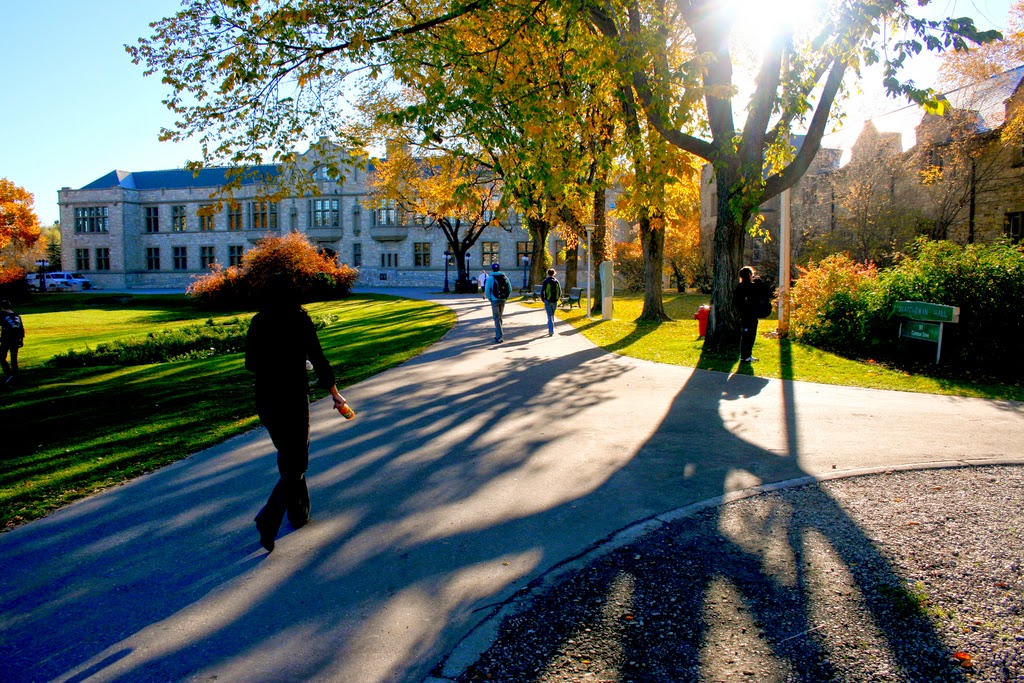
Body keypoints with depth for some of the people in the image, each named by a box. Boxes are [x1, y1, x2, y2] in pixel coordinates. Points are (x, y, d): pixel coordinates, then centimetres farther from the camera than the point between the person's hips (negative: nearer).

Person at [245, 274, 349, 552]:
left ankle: (298, 513, 32)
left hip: (264, 399, 5)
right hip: (293, 399, -5)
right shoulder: (300, 321, -11)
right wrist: (335, 394, -1)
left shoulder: (258, 322, 0)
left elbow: (250, 363, 6)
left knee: (287, 456, 21)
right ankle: (269, 518, -11)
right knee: (296, 462, 6)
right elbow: (318, 359, -10)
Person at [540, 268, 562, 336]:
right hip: (555, 301, 3)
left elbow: (542, 292, -7)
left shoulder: (545, 281, -7)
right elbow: (560, 292, 5)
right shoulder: (556, 281, 2)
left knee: (550, 316, -3)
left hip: (548, 301, -3)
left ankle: (551, 331, -12)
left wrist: (543, 300, 8)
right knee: (552, 315, 18)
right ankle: (550, 329, 26)